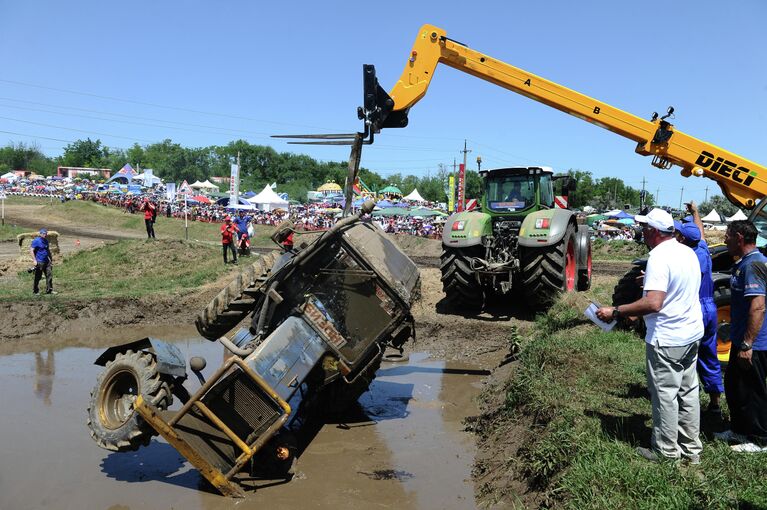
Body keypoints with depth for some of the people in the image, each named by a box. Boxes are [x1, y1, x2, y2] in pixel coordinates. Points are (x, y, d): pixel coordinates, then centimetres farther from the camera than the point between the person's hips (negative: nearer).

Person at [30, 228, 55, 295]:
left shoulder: (46, 241, 12)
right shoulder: (36, 241, -10)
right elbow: (31, 250, -13)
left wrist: (51, 259, 20)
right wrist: (35, 260, -18)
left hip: (46, 261, 7)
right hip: (39, 262, -7)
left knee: (49, 275, 4)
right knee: (38, 277, 1)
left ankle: (49, 290, 10)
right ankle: (35, 291, 13)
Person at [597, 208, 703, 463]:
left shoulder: (659, 256, -22)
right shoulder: (688, 252, 7)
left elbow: (653, 303, -31)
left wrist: (615, 312, -26)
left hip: (667, 339, -9)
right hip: (692, 334, 9)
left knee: (665, 394, 4)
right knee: (688, 392, 17)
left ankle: (666, 450, 17)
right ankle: (691, 447, 29)